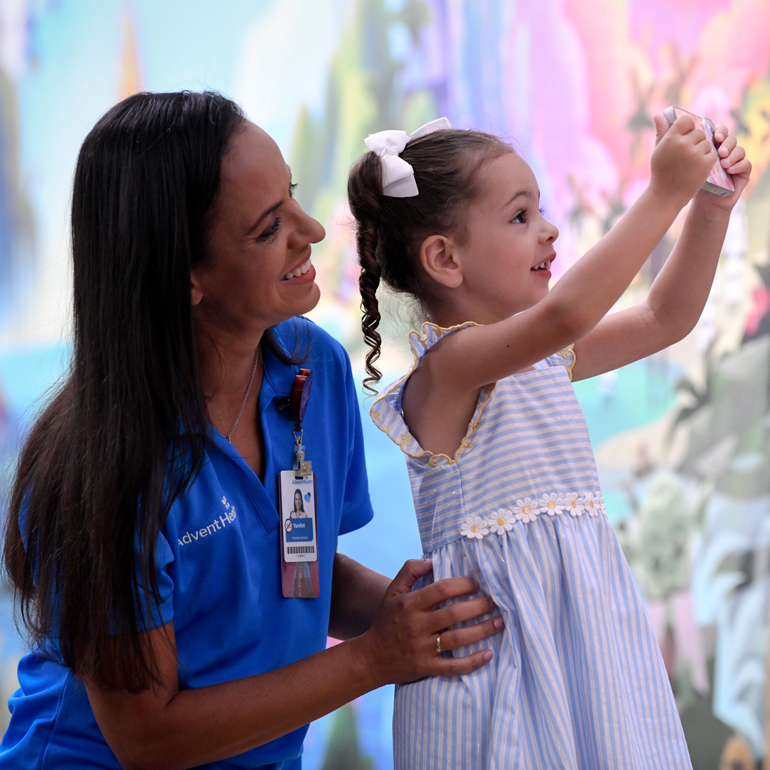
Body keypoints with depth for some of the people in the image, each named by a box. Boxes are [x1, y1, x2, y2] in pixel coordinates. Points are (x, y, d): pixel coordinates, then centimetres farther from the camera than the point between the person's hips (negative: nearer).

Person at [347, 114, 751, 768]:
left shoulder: (539, 356, 12)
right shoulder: (449, 363, -16)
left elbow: (665, 318, 18)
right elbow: (567, 313, -33)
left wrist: (712, 209, 6)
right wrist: (665, 193, -29)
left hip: (583, 612, 8)